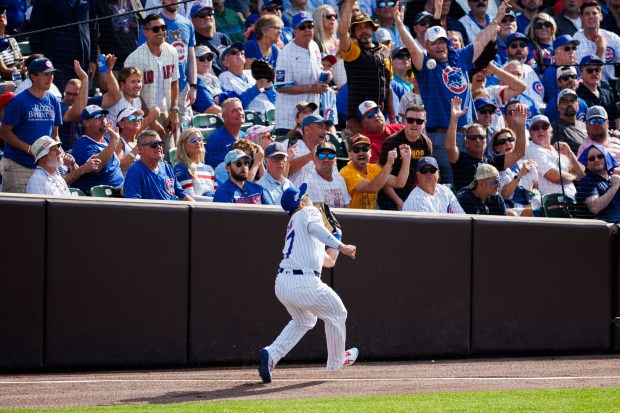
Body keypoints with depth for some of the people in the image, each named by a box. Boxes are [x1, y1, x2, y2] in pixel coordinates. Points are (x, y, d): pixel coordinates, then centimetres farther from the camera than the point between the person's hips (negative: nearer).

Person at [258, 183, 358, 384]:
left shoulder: (293, 227, 27)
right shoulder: (308, 212, 6)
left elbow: (328, 261, 28)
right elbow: (313, 226, -22)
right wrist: (341, 246, -27)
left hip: (281, 284, 8)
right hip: (304, 283, -8)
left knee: (303, 321, 30)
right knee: (337, 314, 16)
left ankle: (272, 354, 8)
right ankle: (336, 360, 31)